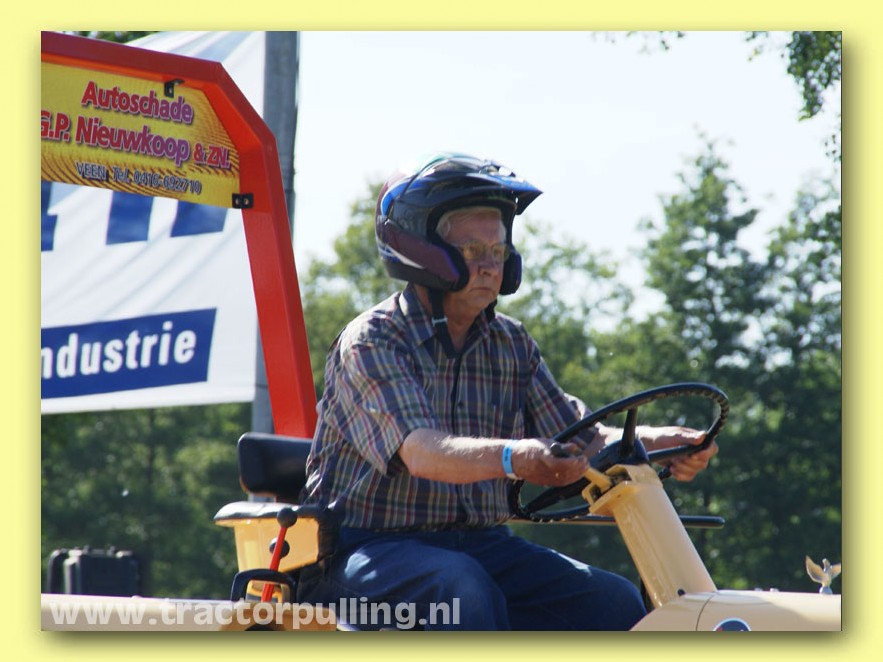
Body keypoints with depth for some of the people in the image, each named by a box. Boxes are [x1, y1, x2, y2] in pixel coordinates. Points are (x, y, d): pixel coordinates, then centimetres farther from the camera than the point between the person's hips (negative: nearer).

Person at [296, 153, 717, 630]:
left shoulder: (511, 345, 11)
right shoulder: (371, 341, -11)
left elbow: (576, 438, 8)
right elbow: (421, 452, -27)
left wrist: (655, 443, -13)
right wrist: (513, 458, -46)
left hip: (480, 544, 6)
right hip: (368, 548, -6)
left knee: (615, 602, -15)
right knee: (463, 588, -37)